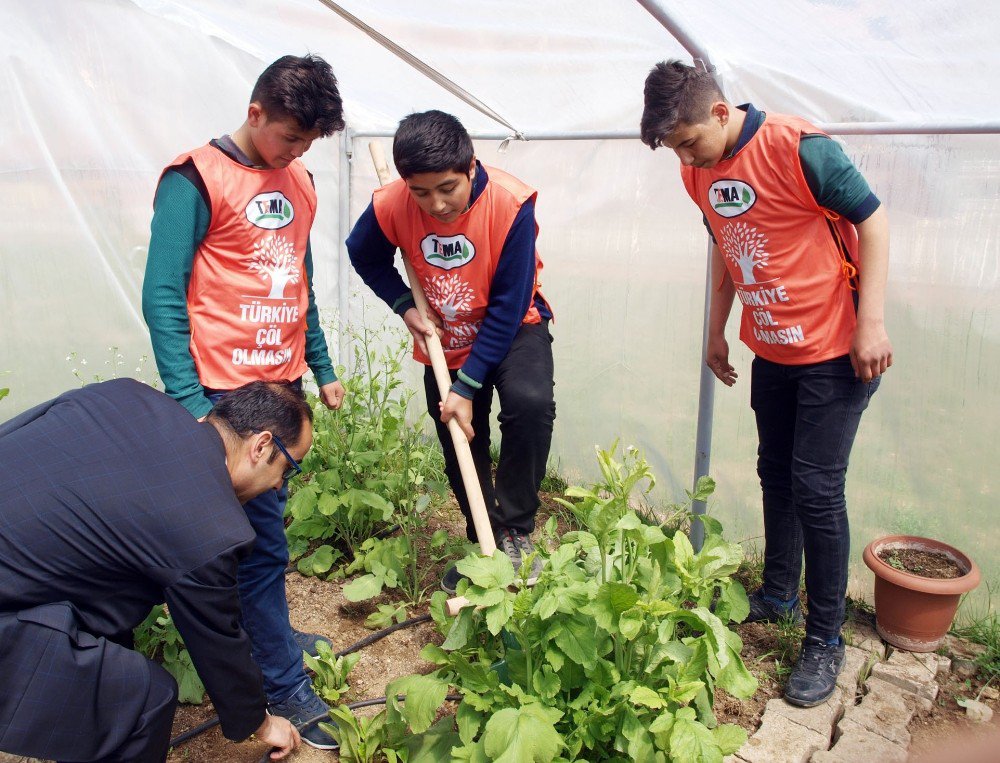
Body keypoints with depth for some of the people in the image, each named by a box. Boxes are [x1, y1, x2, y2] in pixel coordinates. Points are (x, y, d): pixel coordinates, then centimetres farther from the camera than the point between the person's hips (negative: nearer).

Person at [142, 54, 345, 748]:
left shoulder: (298, 181, 13)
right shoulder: (197, 180, -8)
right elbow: (163, 295, -12)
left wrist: (323, 368, 19)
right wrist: (188, 403, -17)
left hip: (284, 384, 6)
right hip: (228, 390, -6)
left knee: (265, 528, 16)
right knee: (264, 541, 0)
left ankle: (265, 633, 35)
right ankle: (285, 687, 14)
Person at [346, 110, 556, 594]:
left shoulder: (511, 203, -29)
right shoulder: (390, 207, -21)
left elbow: (507, 308, -25)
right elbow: (364, 256, 3)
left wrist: (467, 387, -25)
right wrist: (405, 307, -12)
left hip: (513, 329, -3)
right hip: (444, 341, 3)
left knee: (530, 404, -31)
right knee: (461, 448, 10)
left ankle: (516, 531, -11)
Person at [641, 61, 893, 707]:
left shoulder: (801, 148, -19)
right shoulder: (699, 172, 2)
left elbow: (873, 220, -13)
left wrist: (871, 322, -18)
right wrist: (717, 331, 18)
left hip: (834, 350, -7)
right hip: (770, 351, 7)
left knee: (816, 488, -5)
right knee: (777, 475, 16)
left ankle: (825, 640, 12)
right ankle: (779, 595, 35)